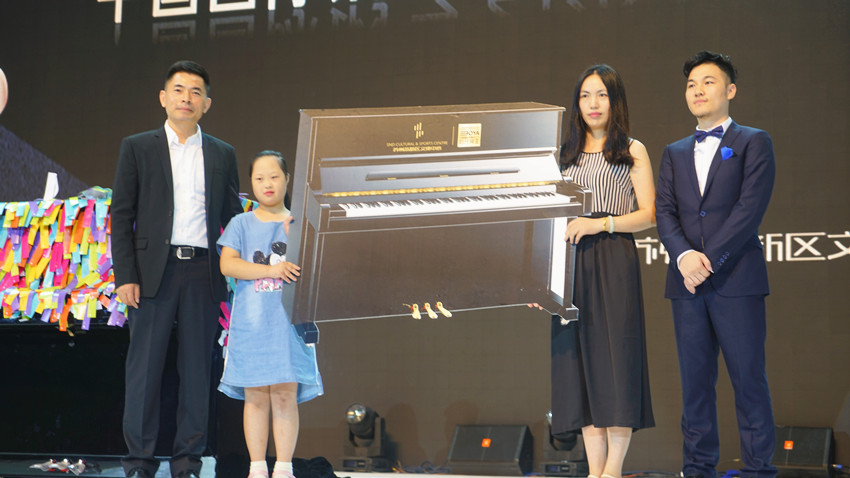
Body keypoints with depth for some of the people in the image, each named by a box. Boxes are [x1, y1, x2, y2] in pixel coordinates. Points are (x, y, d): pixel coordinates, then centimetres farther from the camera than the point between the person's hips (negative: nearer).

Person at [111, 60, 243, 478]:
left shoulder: (222, 155, 12)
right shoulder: (137, 148, 6)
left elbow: (232, 218, 14)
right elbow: (121, 216, 2)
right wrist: (124, 276, -7)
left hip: (203, 272, 2)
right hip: (154, 271, -2)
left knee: (197, 369, 5)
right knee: (144, 368, 0)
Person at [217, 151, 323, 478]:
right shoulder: (242, 223, 8)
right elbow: (227, 264, -5)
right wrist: (271, 270, -16)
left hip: (288, 320, 0)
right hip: (250, 323, 0)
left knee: (286, 395, -2)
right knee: (255, 396, 2)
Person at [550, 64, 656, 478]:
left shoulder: (632, 151, 7)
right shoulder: (567, 154, 20)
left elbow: (648, 214, -1)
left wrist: (601, 223, -13)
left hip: (614, 261, -4)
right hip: (572, 260, 4)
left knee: (616, 355, -8)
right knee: (580, 356, 0)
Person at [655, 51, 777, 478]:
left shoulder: (754, 143, 5)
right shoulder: (674, 153, 19)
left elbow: (750, 208, -7)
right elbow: (664, 212, 8)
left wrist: (710, 258, -14)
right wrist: (684, 255, -11)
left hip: (737, 280, -4)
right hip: (688, 282, 4)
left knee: (749, 379, -3)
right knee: (695, 379, 5)